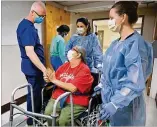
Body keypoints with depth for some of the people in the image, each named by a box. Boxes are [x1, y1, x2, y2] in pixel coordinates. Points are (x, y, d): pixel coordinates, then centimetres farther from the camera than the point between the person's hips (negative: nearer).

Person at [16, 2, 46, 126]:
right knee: (34, 95, 4)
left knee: (36, 93, 21)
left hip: (33, 66, 10)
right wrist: (44, 69, -34)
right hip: (33, 67, -10)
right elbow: (29, 52, -31)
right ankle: (33, 122, 23)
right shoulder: (27, 28, -21)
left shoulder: (27, 25, 12)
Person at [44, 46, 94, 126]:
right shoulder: (65, 65, 10)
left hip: (75, 102, -4)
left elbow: (73, 88, -20)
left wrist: (54, 80, -15)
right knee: (48, 113, -19)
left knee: (62, 120, -24)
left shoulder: (84, 70, -10)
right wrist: (49, 78, -6)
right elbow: (55, 79, 17)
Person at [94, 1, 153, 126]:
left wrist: (115, 104, -28)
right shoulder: (115, 43, 5)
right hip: (109, 97, 7)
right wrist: (101, 84, 21)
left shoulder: (136, 43, -20)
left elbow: (135, 82, -24)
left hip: (125, 103, -7)